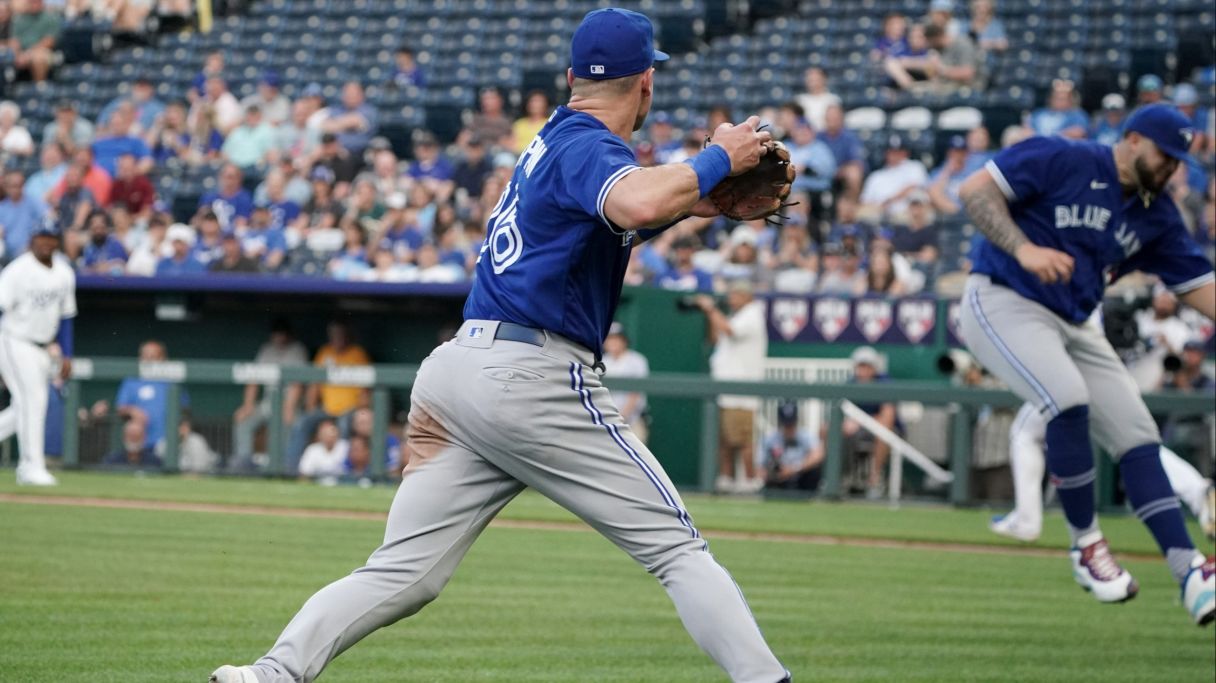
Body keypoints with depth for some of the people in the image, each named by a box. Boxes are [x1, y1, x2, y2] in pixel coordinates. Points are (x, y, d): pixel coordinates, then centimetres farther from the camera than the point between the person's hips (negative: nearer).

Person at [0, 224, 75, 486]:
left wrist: (66, 356, 13)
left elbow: (65, 317, 16)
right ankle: (32, 466, -8)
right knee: (32, 400, -12)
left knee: (26, 408, 7)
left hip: (41, 349, 7)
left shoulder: (65, 274, 8)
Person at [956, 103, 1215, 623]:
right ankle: (1086, 544, -12)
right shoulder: (1063, 161, -9)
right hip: (1002, 302, -7)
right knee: (1069, 399, -29)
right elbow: (975, 190, -14)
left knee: (1137, 434, -4)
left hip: (1074, 326, 7)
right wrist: (1024, 249, -27)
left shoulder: (1156, 215, 10)